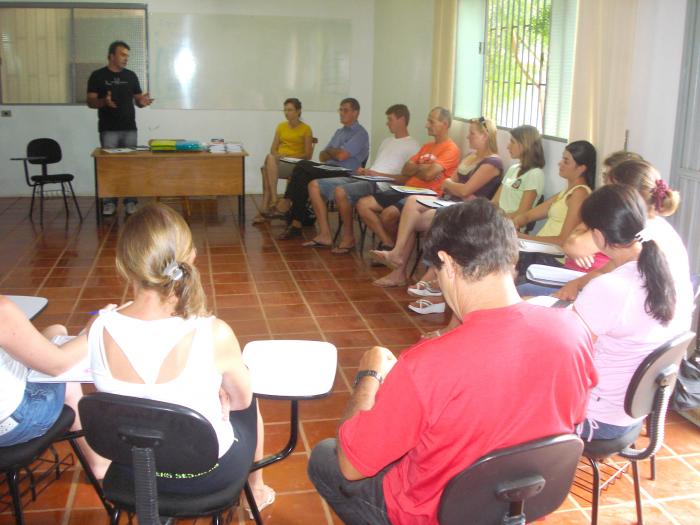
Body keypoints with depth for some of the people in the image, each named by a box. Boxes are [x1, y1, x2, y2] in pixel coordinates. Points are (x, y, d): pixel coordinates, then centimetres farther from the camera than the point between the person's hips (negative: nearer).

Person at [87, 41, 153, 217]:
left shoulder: (131, 75, 9)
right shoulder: (98, 76, -1)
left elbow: (137, 99, 12)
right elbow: (91, 102, -2)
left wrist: (142, 101, -12)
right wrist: (104, 102, -23)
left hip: (129, 128, 3)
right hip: (109, 130, -3)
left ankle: (130, 201, 10)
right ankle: (109, 202, 7)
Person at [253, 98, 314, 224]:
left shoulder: (306, 129, 3)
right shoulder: (281, 126, 17)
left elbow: (308, 155, -1)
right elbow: (273, 149, 14)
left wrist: (291, 156, -15)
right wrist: (276, 156, -9)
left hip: (296, 164, -4)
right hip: (278, 161, 4)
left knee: (266, 169, -32)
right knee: (270, 158, -34)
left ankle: (265, 208, -31)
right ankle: (273, 201, -38)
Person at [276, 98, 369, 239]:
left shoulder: (360, 133, -2)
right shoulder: (339, 132, 26)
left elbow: (341, 156, -16)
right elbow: (322, 156, 18)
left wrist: (329, 151, 5)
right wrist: (334, 153, -4)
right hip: (329, 169, 8)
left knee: (302, 167, -24)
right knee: (303, 176, -22)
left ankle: (288, 202, -9)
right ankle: (296, 223, -22)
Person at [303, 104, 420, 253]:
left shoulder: (411, 146, -2)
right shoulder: (386, 141, 28)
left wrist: (378, 174, -16)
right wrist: (365, 171, 6)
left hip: (379, 186, -9)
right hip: (364, 179, 9)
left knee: (341, 191, -36)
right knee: (315, 185, -3)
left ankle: (349, 238, -17)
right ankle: (325, 235, -7)